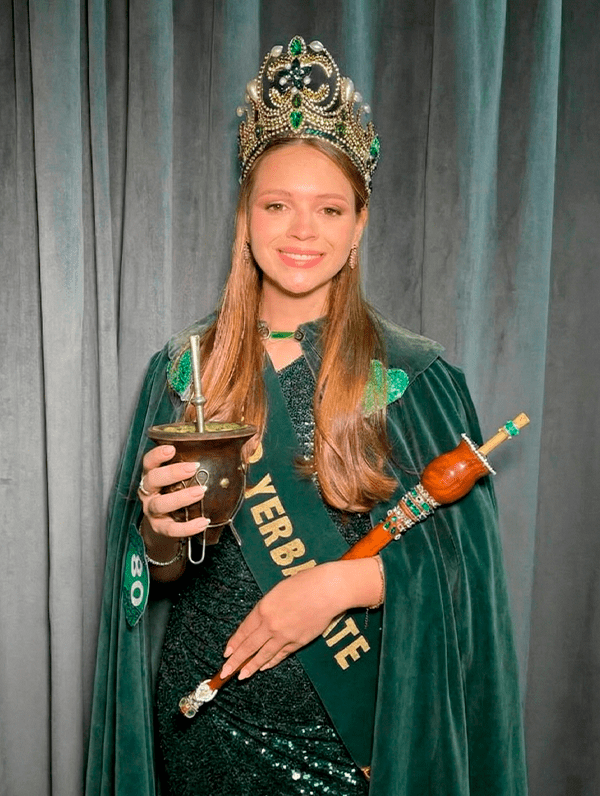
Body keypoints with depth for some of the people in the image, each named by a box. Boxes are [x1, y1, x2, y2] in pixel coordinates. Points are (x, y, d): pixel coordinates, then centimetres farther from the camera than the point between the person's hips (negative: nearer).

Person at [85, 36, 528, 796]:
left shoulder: (415, 377, -8)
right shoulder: (185, 367, -4)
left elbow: (459, 559, -6)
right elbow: (154, 572, 0)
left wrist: (344, 581, -20)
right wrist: (161, 535, -21)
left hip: (353, 730, -1)